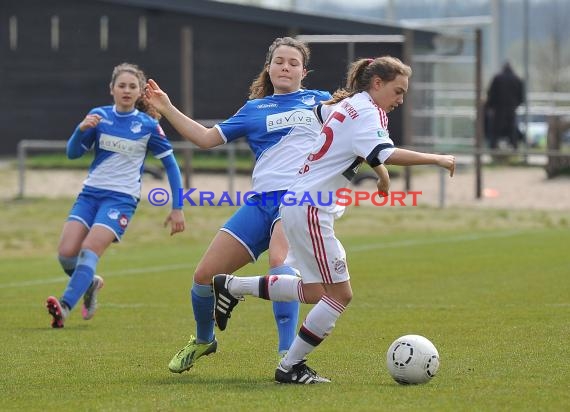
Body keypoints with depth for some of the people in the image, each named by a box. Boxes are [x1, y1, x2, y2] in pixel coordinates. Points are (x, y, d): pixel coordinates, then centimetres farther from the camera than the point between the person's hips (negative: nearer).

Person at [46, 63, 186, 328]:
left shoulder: (148, 125, -3)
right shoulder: (99, 116, 4)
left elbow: (171, 165, 3)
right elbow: (72, 153, 4)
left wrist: (177, 208, -1)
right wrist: (82, 129, -17)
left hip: (121, 198, -4)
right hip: (90, 193, 4)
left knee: (89, 250, -23)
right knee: (66, 253, -10)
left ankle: (65, 307, -32)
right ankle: (90, 284, 21)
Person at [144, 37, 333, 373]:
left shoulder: (318, 101, 15)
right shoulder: (254, 109, 20)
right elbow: (207, 138, 20)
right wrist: (167, 109, 15)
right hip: (260, 202, 4)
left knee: (280, 261, -35)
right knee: (206, 274, -2)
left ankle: (288, 355, -37)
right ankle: (203, 340, 29)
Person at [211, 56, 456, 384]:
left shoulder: (344, 105, 16)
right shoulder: (367, 112, -13)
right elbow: (386, 155, -30)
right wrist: (435, 159, -27)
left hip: (300, 205, 10)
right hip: (310, 208, -10)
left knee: (313, 292, 18)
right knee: (341, 295, -6)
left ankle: (232, 286, 24)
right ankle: (290, 367, 1)